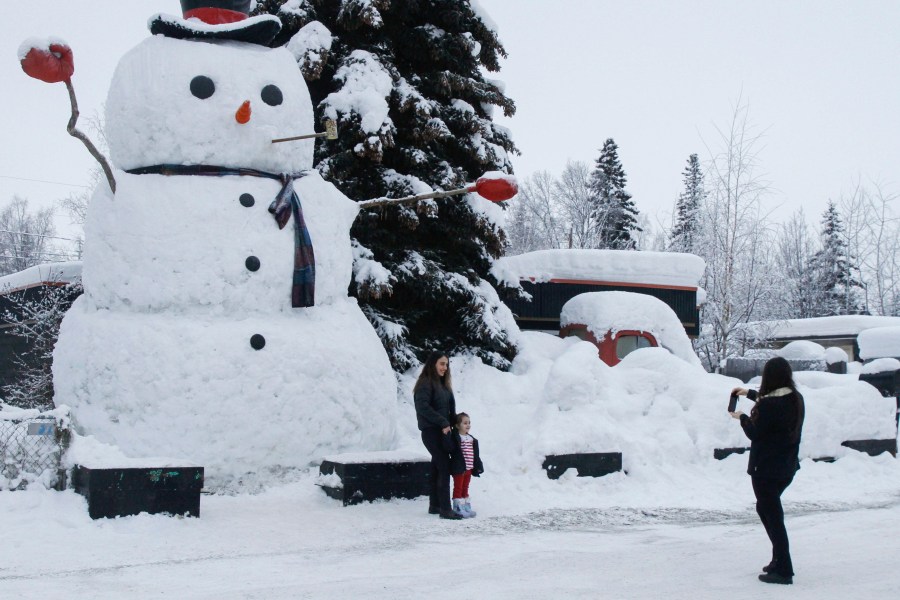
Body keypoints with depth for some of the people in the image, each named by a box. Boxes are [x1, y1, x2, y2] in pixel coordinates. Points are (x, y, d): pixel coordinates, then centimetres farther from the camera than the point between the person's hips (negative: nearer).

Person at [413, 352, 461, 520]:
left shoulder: (442, 384, 17)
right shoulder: (426, 383, -10)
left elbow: (450, 410, 16)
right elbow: (422, 407, -21)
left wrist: (456, 423, 0)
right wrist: (443, 423, -20)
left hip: (442, 431, 9)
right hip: (432, 432, -9)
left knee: (438, 468, 12)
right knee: (444, 468, -12)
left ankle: (434, 506, 19)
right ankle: (445, 509, -13)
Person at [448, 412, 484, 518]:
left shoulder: (472, 440, 11)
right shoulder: (455, 438, -12)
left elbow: (476, 455, 15)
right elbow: (450, 448, -30)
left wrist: (477, 467, 14)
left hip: (468, 469, 7)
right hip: (459, 469, -7)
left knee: (465, 488, 16)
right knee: (458, 488, 1)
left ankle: (467, 507, 23)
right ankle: (458, 508, 5)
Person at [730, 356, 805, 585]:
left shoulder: (768, 405, -23)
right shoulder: (796, 399, 3)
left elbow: (755, 433, -12)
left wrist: (742, 418, 6)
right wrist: (750, 393, 34)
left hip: (767, 468, -9)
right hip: (787, 467, 9)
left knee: (772, 514, -3)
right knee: (767, 508, 22)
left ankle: (783, 570, -2)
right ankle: (780, 561, 26)